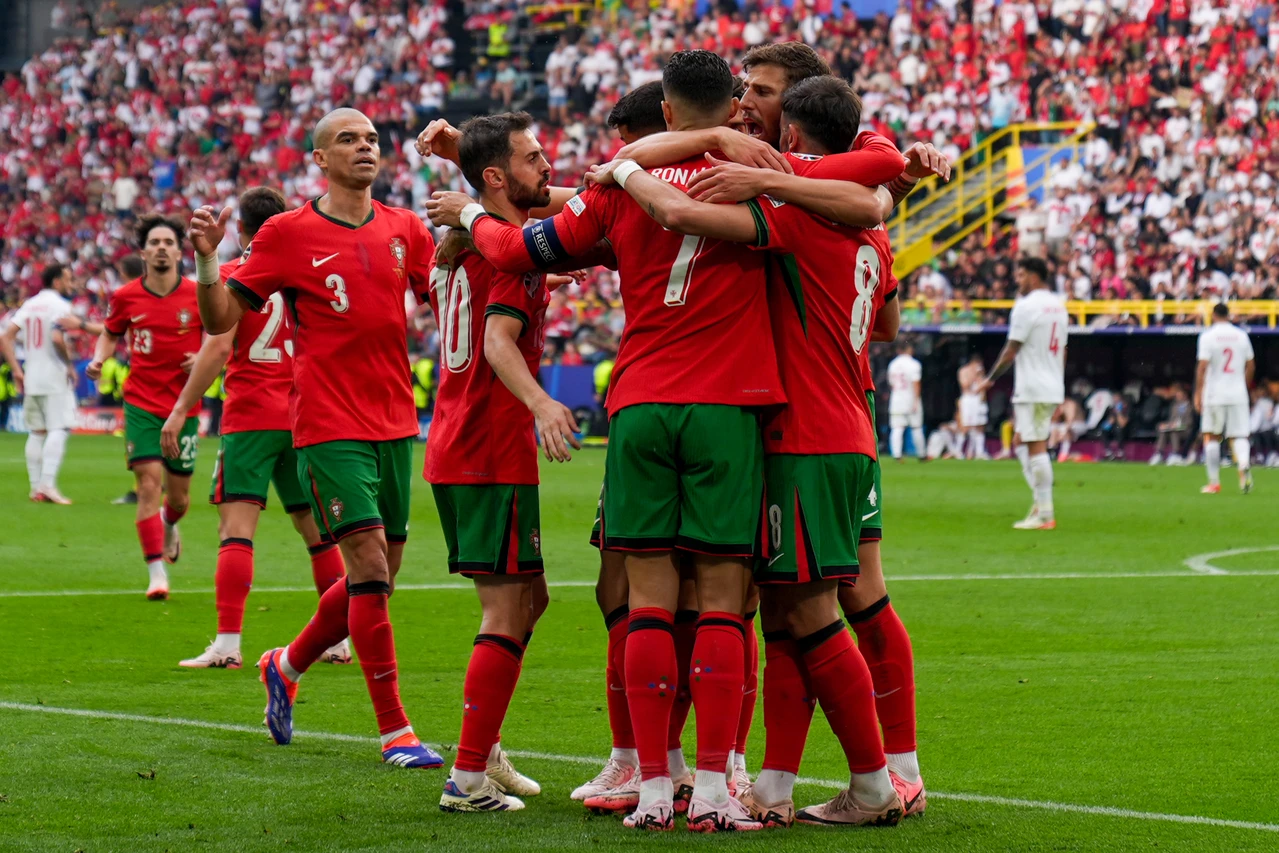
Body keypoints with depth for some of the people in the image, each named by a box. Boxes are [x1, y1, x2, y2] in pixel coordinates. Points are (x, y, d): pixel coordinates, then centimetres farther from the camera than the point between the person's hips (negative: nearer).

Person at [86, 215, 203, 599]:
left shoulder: (198, 295, -6)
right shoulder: (126, 297, -2)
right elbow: (110, 334, 15)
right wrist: (98, 358, -5)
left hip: (184, 406, 1)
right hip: (142, 404, -1)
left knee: (178, 497, 9)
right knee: (149, 483, -15)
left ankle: (169, 525, 47)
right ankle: (157, 574, -10)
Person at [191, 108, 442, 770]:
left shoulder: (404, 229, 10)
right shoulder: (288, 233, -2)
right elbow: (220, 319, -1)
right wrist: (207, 257, -19)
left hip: (394, 425, 5)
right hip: (329, 428, -5)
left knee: (376, 578, 11)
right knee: (370, 568, -13)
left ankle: (287, 666, 37)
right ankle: (395, 731, -8)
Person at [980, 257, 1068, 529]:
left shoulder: (1026, 306, -12)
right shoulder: (1059, 305, 14)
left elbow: (1011, 351, -13)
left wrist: (991, 379, -2)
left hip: (1032, 390, -9)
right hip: (1053, 388, 9)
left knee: (1036, 448, -7)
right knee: (1021, 442, 17)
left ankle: (1044, 515, -8)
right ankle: (1040, 502, 10)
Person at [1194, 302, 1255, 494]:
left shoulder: (1208, 336, -5)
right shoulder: (1241, 335, 7)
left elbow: (1202, 366, -11)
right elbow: (1251, 365, 13)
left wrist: (1198, 394, -7)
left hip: (1214, 395, -3)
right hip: (1238, 395, 3)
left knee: (1211, 437, 8)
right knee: (1239, 436, 3)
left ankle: (1214, 482, 7)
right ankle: (1244, 465, -27)